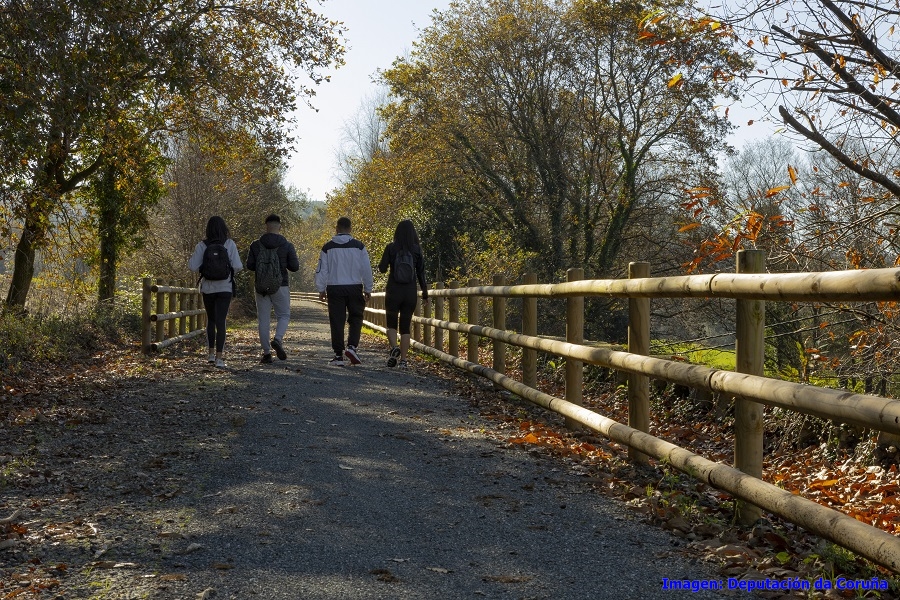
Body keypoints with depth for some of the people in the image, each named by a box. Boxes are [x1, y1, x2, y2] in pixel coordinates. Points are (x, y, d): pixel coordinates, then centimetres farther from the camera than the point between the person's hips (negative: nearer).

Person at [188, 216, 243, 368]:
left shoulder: (202, 245, -4)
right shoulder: (229, 244, -6)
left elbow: (193, 267, -8)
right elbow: (237, 266, -11)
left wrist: (189, 259, 14)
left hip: (208, 288, 2)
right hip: (225, 288, -1)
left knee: (211, 320, 20)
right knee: (220, 321, -4)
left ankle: (211, 353, 21)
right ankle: (219, 357, -12)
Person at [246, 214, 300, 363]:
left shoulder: (256, 245, -1)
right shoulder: (287, 246, -4)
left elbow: (249, 265, -2)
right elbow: (295, 267, -4)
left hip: (261, 287, 1)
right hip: (281, 287, -1)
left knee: (263, 320, 7)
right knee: (284, 315, 12)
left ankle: (267, 352, 6)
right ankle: (277, 339, -13)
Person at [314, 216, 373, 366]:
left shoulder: (328, 247, 1)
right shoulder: (359, 246, -1)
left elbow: (322, 270, 2)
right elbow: (367, 269, 1)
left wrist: (321, 290, 11)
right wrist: (368, 289, 9)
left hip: (335, 289, 0)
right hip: (355, 288, 0)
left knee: (337, 321, 4)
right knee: (356, 318, 13)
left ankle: (338, 355, 5)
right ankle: (352, 346, -6)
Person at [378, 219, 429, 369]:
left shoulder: (391, 248, -7)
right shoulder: (417, 249, -3)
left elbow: (382, 268, -2)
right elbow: (421, 273, 0)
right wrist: (425, 293, 9)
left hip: (393, 292, -1)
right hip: (410, 293, 1)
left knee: (391, 324, 13)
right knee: (405, 327, 10)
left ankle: (394, 348, -14)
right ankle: (403, 360, 5)